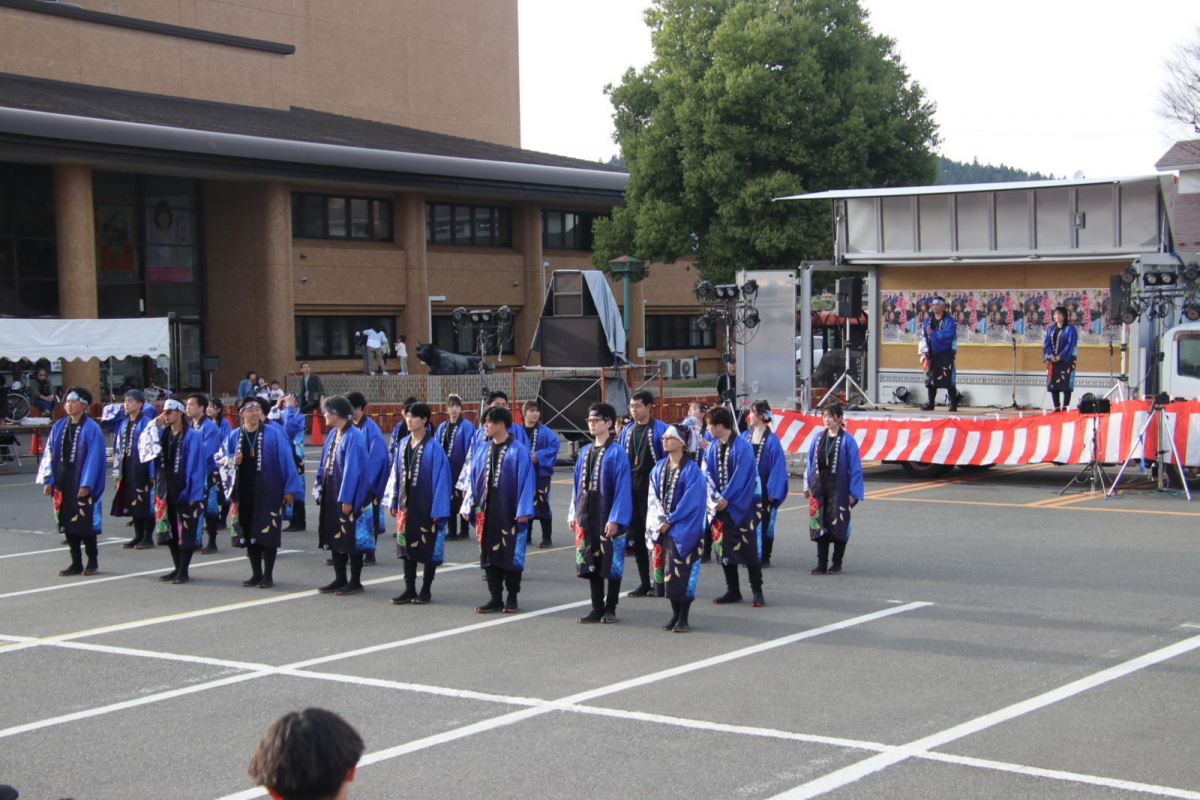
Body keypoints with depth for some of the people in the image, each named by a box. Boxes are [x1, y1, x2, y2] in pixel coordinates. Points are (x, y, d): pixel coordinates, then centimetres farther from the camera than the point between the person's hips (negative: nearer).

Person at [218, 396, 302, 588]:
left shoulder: (273, 434, -4)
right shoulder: (234, 436, 7)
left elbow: (286, 461, -6)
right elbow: (220, 457, 14)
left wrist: (290, 488, -10)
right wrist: (232, 460, -9)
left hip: (268, 492, -4)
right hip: (244, 492, 4)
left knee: (267, 533, -3)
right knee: (248, 533, 8)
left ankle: (268, 575, 5)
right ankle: (256, 574, 18)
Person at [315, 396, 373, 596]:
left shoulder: (354, 437, -17)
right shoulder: (333, 435, 9)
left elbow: (352, 469, -19)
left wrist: (346, 497, -20)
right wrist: (320, 489, 10)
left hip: (348, 496, -9)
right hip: (331, 494, 9)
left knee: (351, 538, -1)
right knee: (334, 536, 12)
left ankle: (355, 581, 8)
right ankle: (339, 579, 21)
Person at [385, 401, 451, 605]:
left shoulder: (433, 448, -13)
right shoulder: (403, 445, 5)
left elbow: (441, 479, -13)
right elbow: (396, 474, 12)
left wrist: (438, 509, -14)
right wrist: (393, 501, 11)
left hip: (426, 505, -6)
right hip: (406, 504, 6)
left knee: (429, 548, 5)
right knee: (407, 546, 9)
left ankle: (425, 590, 16)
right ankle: (409, 589, 16)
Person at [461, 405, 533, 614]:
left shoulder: (518, 451, -8)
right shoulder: (482, 450, 9)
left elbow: (526, 481, -10)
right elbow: (473, 477, 12)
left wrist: (523, 510, -14)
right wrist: (469, 506, 6)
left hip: (509, 511, -5)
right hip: (486, 511, 6)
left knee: (512, 554, 2)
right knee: (489, 554, 8)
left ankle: (511, 598, 14)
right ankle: (495, 598, 16)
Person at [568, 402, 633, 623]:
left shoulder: (616, 453, -10)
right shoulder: (585, 452, 11)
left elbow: (622, 487, -13)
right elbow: (577, 485, 15)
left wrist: (615, 518, -18)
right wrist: (573, 514, 10)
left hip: (608, 519, -6)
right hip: (587, 518, 6)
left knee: (612, 562, 3)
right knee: (590, 563, 9)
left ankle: (610, 608, 14)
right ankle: (597, 608, 17)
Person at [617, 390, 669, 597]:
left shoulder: (660, 429, -6)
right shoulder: (627, 431, 11)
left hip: (652, 487, -6)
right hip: (631, 488, 6)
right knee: (636, 535, 8)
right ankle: (644, 583, 15)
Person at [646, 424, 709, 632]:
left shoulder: (692, 470, -9)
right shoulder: (659, 468, 9)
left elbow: (690, 500, -14)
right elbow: (653, 496, 8)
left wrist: (670, 521, -14)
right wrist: (660, 521, -6)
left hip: (684, 529, -6)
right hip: (663, 527, 6)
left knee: (682, 572, -7)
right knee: (666, 571, 6)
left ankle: (683, 617, 0)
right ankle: (675, 613, 16)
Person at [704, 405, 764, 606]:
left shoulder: (742, 447, -13)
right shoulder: (712, 448, 6)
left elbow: (740, 477, -16)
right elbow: (707, 474, 5)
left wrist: (726, 498, -18)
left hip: (741, 506, -6)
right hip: (720, 505, 6)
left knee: (748, 547, -4)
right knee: (723, 548, 8)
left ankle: (756, 591, 5)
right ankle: (732, 590, 17)